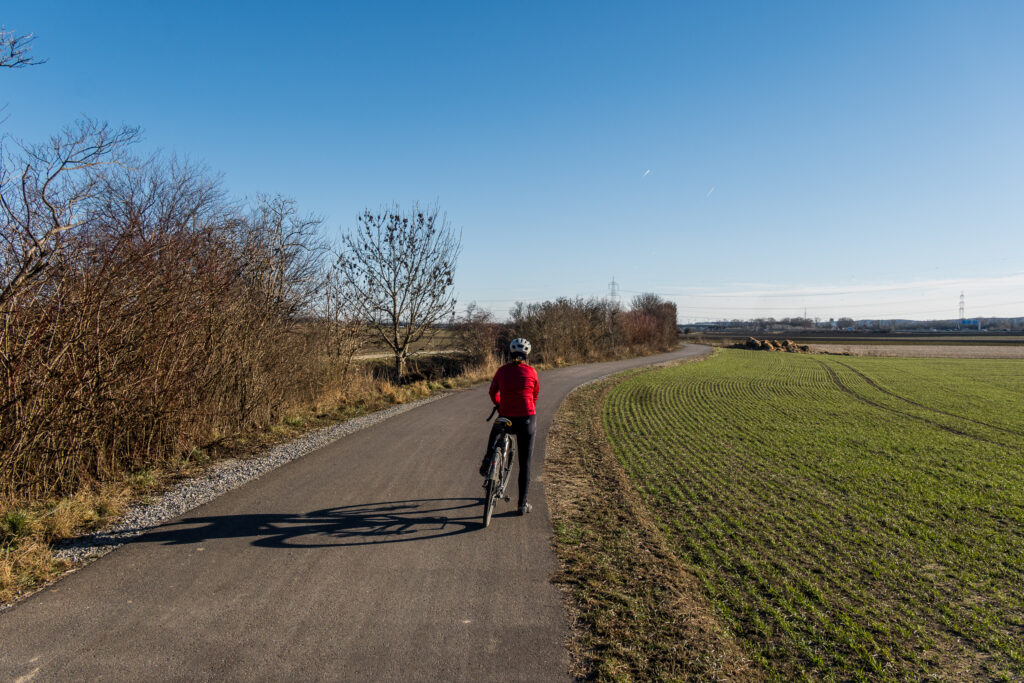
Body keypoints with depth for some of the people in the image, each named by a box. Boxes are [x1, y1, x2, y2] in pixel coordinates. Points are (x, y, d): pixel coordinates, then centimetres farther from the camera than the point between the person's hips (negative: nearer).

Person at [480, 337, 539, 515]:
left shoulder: (502, 371, 1)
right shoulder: (531, 372, -2)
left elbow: (493, 392, 17)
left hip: (507, 418, 1)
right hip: (527, 420, -1)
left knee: (495, 429, 39)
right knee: (525, 464, 9)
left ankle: (487, 460, 21)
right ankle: (522, 505, 13)